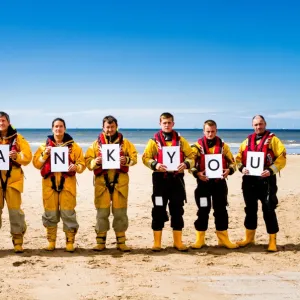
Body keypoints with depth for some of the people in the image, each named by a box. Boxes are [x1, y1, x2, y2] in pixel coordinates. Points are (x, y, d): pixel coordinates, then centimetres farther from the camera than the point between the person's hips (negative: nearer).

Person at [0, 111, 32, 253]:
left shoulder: (18, 138, 3)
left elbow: (28, 156, -2)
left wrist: (17, 156, -21)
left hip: (12, 178, -1)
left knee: (15, 210, -1)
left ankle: (18, 241, 6)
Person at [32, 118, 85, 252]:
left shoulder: (73, 146, 7)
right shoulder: (45, 145, 11)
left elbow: (82, 164, 4)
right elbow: (36, 164, 7)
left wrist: (76, 167, -17)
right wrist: (45, 154, -8)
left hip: (67, 183, -1)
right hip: (49, 183, 1)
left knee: (68, 212, -3)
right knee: (50, 213, 4)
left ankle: (70, 242, 6)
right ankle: (51, 241, 15)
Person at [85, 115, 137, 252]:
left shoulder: (125, 143, 7)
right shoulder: (96, 144, 8)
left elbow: (134, 158, 1)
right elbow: (88, 161, 4)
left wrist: (127, 160, -20)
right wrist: (95, 162, -18)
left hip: (120, 181, 0)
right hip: (102, 182, 0)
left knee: (120, 212, 4)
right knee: (102, 212, 4)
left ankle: (121, 242, 13)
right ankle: (100, 242, 13)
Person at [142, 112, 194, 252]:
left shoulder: (180, 140, 9)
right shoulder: (154, 140, 4)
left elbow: (191, 156, 8)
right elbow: (145, 158, -1)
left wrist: (186, 164, -14)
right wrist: (155, 165, -20)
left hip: (176, 179, 2)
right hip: (160, 179, -1)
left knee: (177, 210, 6)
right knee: (158, 210, 2)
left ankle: (178, 241, 14)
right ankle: (157, 242, 9)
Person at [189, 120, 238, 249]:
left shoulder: (223, 146, 8)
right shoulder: (197, 146, 1)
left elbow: (232, 162, 9)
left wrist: (229, 170, -13)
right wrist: (197, 173, -21)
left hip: (219, 182, 2)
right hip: (203, 182, -2)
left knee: (221, 210, 6)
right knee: (203, 211, 2)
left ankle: (223, 238, 14)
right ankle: (200, 239, 11)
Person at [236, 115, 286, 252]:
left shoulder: (272, 139, -1)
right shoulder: (247, 141, 13)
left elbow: (282, 157, -7)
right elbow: (239, 158, 15)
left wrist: (271, 170, -19)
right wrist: (241, 168, -5)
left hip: (266, 180, -5)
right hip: (249, 180, 5)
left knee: (268, 210, -3)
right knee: (250, 209, 13)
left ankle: (272, 241, 6)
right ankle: (249, 238, 25)